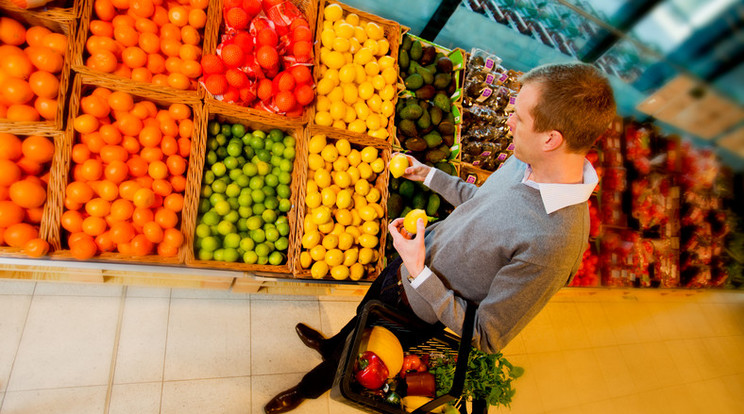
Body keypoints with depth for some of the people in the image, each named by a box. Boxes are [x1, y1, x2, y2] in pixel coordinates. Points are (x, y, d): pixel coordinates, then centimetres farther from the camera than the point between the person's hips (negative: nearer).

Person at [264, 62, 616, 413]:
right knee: (363, 310, 33)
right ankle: (332, 345, 69)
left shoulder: (553, 244, -39)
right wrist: (429, 175, 9)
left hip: (418, 304, -6)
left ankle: (319, 381, 60)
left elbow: (486, 338, -29)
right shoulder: (524, 163, -14)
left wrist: (419, 273, -34)